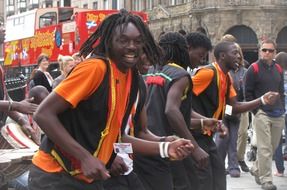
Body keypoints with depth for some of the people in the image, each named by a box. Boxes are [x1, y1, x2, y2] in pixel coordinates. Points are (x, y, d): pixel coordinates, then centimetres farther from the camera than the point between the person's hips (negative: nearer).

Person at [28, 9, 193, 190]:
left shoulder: (132, 77, 5)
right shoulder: (95, 67, -18)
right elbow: (43, 114, -19)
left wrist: (164, 148, 5)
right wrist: (85, 157, -24)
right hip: (57, 175, -8)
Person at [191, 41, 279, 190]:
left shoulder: (226, 77, 10)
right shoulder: (208, 72, -18)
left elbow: (234, 107, 11)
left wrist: (262, 100, 1)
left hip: (206, 135, 9)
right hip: (195, 134, -9)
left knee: (218, 175, 13)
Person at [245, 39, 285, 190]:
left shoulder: (278, 69, 13)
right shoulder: (254, 69, -4)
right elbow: (248, 92, -4)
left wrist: (282, 109, 11)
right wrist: (256, 110, -10)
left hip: (278, 115, 6)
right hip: (262, 113, -6)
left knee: (272, 147, 12)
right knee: (265, 148, -8)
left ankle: (256, 169, 32)